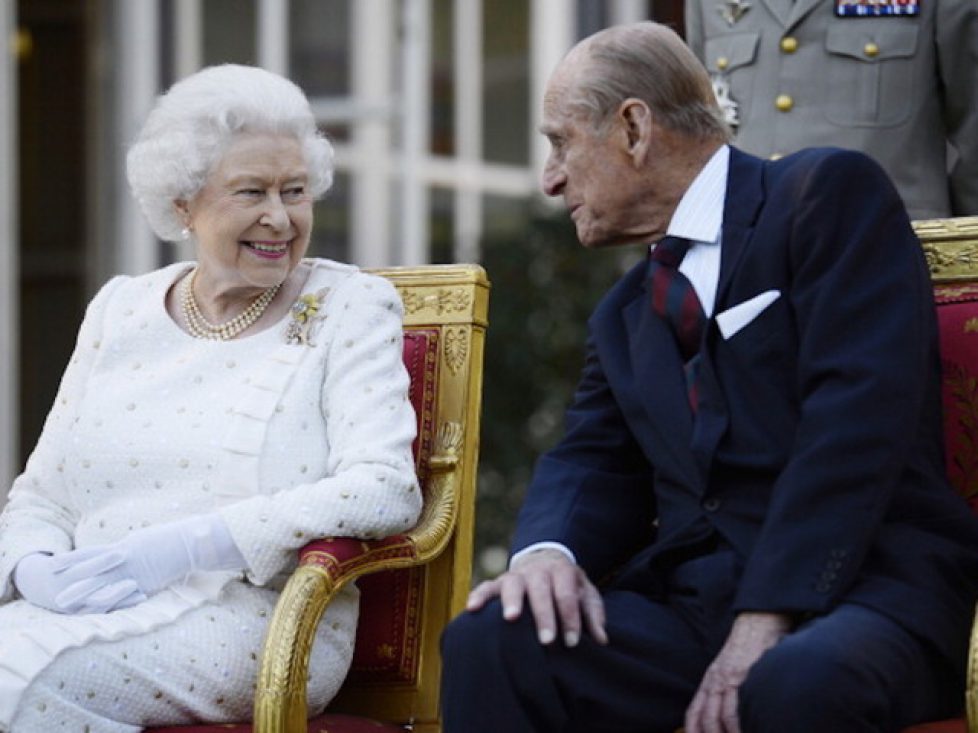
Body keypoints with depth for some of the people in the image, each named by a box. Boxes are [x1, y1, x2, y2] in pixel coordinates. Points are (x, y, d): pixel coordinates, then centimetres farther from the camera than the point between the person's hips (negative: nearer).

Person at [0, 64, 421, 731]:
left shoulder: (350, 308, 5)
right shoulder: (121, 310, 17)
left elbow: (387, 490, -10)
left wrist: (179, 549, -17)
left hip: (253, 620, -4)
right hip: (86, 606, 5)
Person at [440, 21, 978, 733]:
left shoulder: (829, 194, 1)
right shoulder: (626, 315, 25)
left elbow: (855, 414, -11)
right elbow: (593, 462, 15)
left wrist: (767, 621, -19)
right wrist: (547, 551, -10)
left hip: (863, 584, -6)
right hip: (692, 595, 6)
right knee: (488, 642, -22)